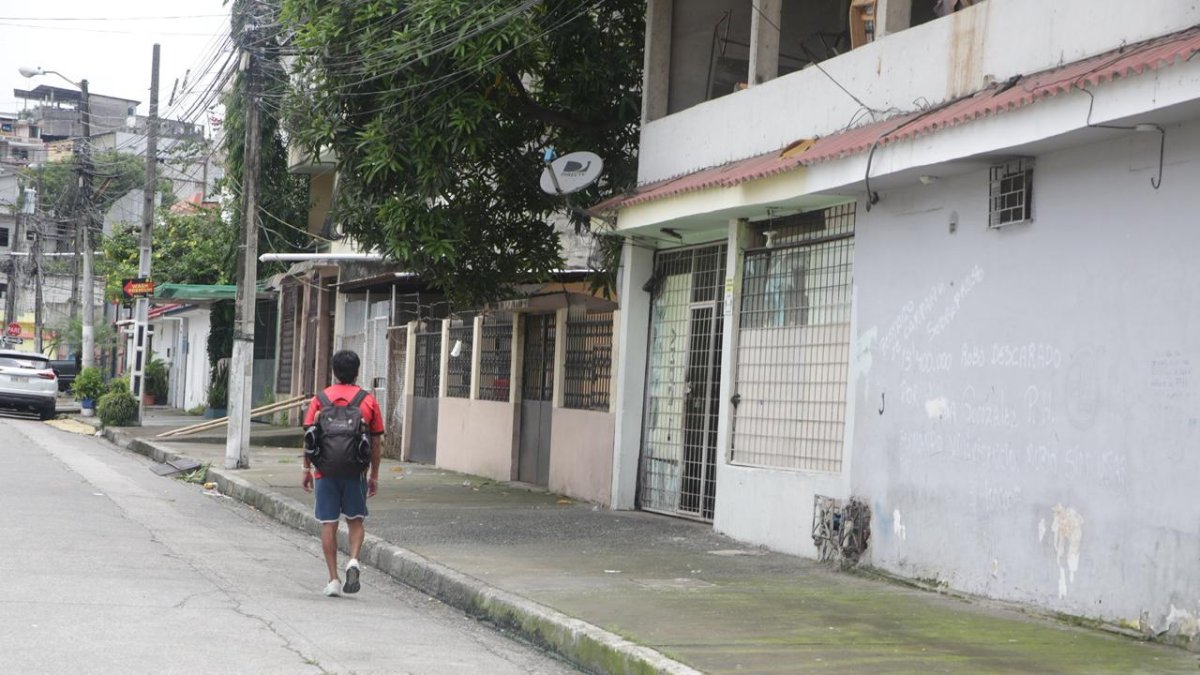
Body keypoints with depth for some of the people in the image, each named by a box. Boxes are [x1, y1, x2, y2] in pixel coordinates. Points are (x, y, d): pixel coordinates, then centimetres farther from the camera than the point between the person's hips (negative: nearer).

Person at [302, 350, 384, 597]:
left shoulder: (320, 399, 0)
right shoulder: (369, 401, 1)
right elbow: (375, 442, 3)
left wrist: (307, 469, 6)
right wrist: (374, 475, 10)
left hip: (326, 471, 0)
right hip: (355, 472, 0)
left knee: (329, 524, 5)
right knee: (355, 520, 15)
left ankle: (333, 579, 4)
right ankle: (354, 561, -10)